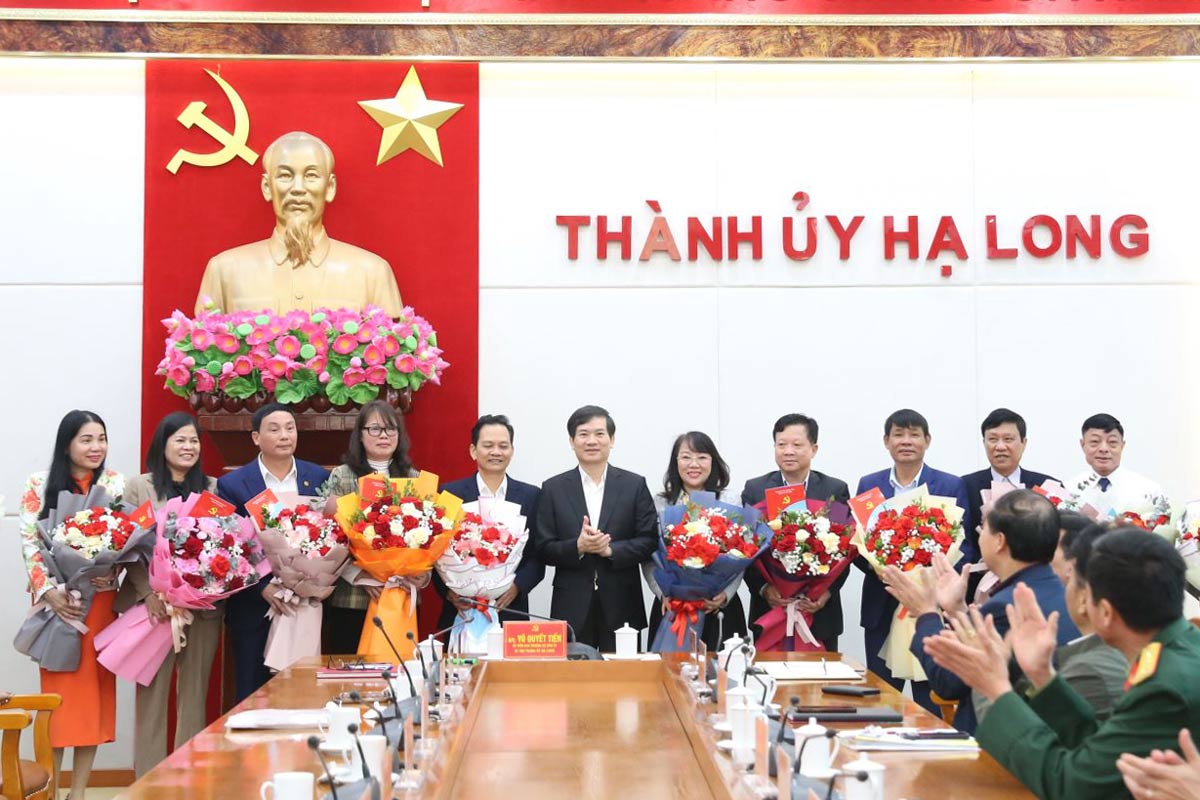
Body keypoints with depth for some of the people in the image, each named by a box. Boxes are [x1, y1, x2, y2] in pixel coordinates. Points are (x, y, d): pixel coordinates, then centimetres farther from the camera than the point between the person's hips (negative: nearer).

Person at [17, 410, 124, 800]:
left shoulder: (116, 484, 5)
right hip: (57, 600, -2)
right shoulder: (39, 484, 0)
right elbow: (29, 541, -4)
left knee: (93, 690, 4)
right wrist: (48, 591, -15)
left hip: (101, 600, 2)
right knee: (58, 691, -1)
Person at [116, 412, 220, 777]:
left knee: (195, 690, 5)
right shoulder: (139, 487, 4)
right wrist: (149, 593, -13)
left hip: (204, 604, 2)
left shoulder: (213, 488, 12)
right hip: (154, 602, -2)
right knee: (152, 690, 0)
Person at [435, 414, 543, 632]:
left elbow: (537, 557, 6)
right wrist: (448, 591, -12)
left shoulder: (530, 495, 7)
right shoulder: (450, 493, 4)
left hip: (510, 612, 1)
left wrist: (517, 586, -11)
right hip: (461, 611, -1)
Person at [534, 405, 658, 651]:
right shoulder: (553, 488, 6)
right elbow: (544, 549, 3)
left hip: (621, 606, 0)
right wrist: (578, 546, -16)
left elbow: (649, 541, 2)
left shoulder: (635, 485, 6)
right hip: (572, 608, 0)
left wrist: (611, 549, -14)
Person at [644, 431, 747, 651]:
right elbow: (648, 560, 3)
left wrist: (725, 595, -13)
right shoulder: (659, 504, 4)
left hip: (720, 611, 0)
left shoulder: (730, 504, 4)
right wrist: (664, 594, -12)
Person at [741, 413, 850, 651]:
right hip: (769, 609, 0)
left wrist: (828, 591, -11)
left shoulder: (836, 490, 3)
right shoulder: (754, 489, 4)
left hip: (820, 612, 0)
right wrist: (763, 588, -12)